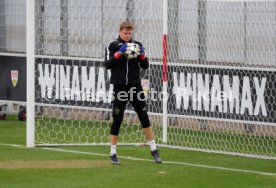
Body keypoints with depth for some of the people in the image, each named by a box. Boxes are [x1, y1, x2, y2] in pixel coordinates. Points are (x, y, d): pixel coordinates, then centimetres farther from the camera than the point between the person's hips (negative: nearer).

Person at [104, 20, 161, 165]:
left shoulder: (137, 45, 6)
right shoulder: (113, 46, -1)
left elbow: (145, 66, 5)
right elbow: (107, 64, -12)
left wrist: (142, 54, -13)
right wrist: (119, 53, -23)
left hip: (135, 86, 2)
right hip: (120, 87, -2)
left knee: (144, 118, 1)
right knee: (117, 120, 0)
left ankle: (153, 149, 9)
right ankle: (113, 153, 9)